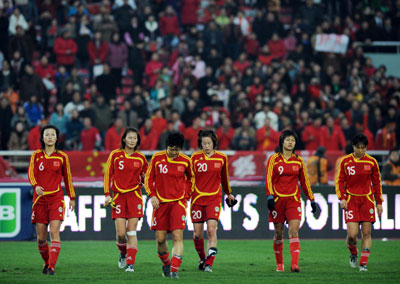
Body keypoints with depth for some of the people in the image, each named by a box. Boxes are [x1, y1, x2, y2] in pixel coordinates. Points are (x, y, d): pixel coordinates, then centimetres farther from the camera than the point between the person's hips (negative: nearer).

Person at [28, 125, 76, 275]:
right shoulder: (36, 155, 5)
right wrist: (36, 186, -24)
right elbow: (31, 174, -4)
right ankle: (46, 262, 28)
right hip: (40, 198, 1)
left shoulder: (62, 156, 5)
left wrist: (72, 197, 14)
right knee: (41, 237, 4)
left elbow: (67, 177, 12)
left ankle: (52, 266, -19)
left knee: (54, 232, -16)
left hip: (56, 197, -1)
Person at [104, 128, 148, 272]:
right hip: (119, 195, 0)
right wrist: (107, 194, -2)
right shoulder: (115, 155, 2)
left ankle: (130, 264, -6)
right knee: (120, 233, -5)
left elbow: (144, 178, 17)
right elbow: (108, 174, 4)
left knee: (131, 231, -7)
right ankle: (123, 253, 26)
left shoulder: (140, 158, 6)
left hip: (135, 195, 0)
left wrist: (145, 177, -6)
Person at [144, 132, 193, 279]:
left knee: (178, 236, -13)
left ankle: (174, 270, -14)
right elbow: (148, 178, 8)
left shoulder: (185, 161, 0)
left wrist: (186, 195, 7)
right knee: (160, 239, 2)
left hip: (178, 202, -1)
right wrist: (152, 195, -5)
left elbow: (190, 178, 18)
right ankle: (166, 264, 28)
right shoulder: (157, 158, -1)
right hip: (160, 202, 1)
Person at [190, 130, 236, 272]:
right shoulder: (195, 157, 0)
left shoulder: (222, 158, 2)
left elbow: (224, 177, 17)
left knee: (212, 230, -16)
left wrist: (229, 193, 28)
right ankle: (202, 259, 29)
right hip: (197, 198, 1)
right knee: (197, 234, 4)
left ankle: (209, 264, -17)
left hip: (214, 198, -1)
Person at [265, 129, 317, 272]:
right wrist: (270, 197, -16)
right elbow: (269, 179, -3)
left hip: (293, 200, 1)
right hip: (278, 200, -1)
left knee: (294, 231, -13)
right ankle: (279, 264, 22)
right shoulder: (274, 159, 1)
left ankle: (294, 264, -20)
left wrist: (312, 200, 14)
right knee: (278, 233, 6)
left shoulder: (299, 160, 8)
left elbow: (305, 181, 14)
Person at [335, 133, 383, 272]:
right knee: (352, 234, -10)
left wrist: (379, 203, 9)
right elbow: (339, 181, 5)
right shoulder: (345, 161, 0)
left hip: (367, 200, 1)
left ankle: (363, 264, 5)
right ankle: (353, 254, 21)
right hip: (351, 199, -1)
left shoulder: (372, 162, 3)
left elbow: (377, 182, 10)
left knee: (366, 233, -2)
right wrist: (342, 198, -8)